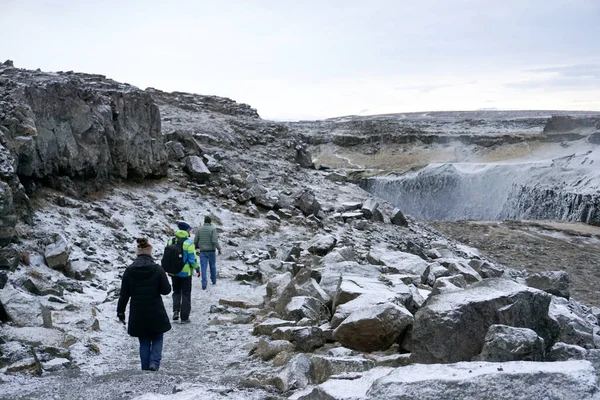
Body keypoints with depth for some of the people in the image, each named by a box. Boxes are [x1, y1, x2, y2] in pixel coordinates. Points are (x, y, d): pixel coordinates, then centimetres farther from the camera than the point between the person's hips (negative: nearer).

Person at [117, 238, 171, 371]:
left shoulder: (129, 271, -4)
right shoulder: (157, 269, -10)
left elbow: (124, 295, -1)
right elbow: (166, 290, -8)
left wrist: (120, 312, 8)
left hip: (138, 315, 2)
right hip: (156, 314, -1)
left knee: (144, 342, 14)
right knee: (157, 339, 15)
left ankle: (146, 368, 14)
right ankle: (154, 363, -5)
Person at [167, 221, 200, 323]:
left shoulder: (171, 241, 0)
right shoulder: (188, 242, -16)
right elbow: (192, 258, -16)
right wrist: (197, 268, -3)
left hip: (174, 272, 4)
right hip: (185, 272, -4)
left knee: (176, 292, 21)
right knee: (186, 294, 7)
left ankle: (176, 310, 1)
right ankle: (184, 317, 10)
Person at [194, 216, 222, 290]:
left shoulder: (199, 229, 0)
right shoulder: (213, 229, -10)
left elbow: (195, 240, 2)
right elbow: (215, 241, -18)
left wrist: (197, 247, 22)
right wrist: (219, 248, -6)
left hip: (202, 251, 1)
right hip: (211, 251, -1)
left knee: (203, 268, 1)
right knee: (213, 266, 17)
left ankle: (204, 284, -8)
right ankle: (214, 280, 32)